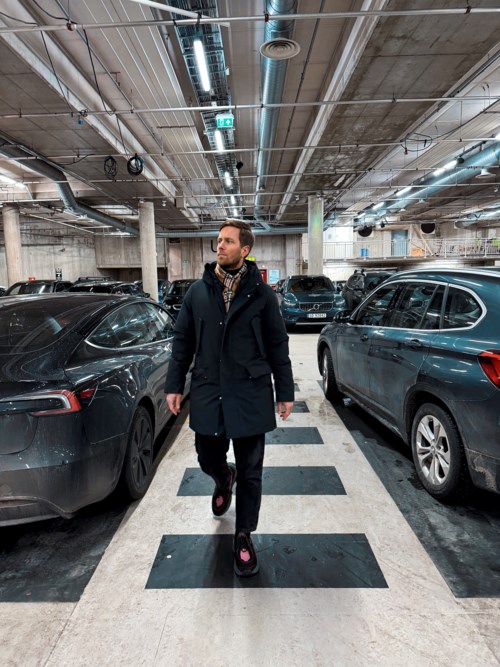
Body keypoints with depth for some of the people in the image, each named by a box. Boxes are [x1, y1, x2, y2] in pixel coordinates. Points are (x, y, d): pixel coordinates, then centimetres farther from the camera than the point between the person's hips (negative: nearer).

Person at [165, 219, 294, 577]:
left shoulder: (261, 293, -2)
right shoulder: (198, 291, 4)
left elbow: (277, 345, 1)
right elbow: (183, 341, 8)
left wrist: (285, 391, 1)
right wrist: (175, 385, 5)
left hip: (250, 394, -2)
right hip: (207, 392, 2)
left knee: (250, 472, 8)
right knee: (208, 459, 16)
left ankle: (244, 537, 29)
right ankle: (225, 479, 53)